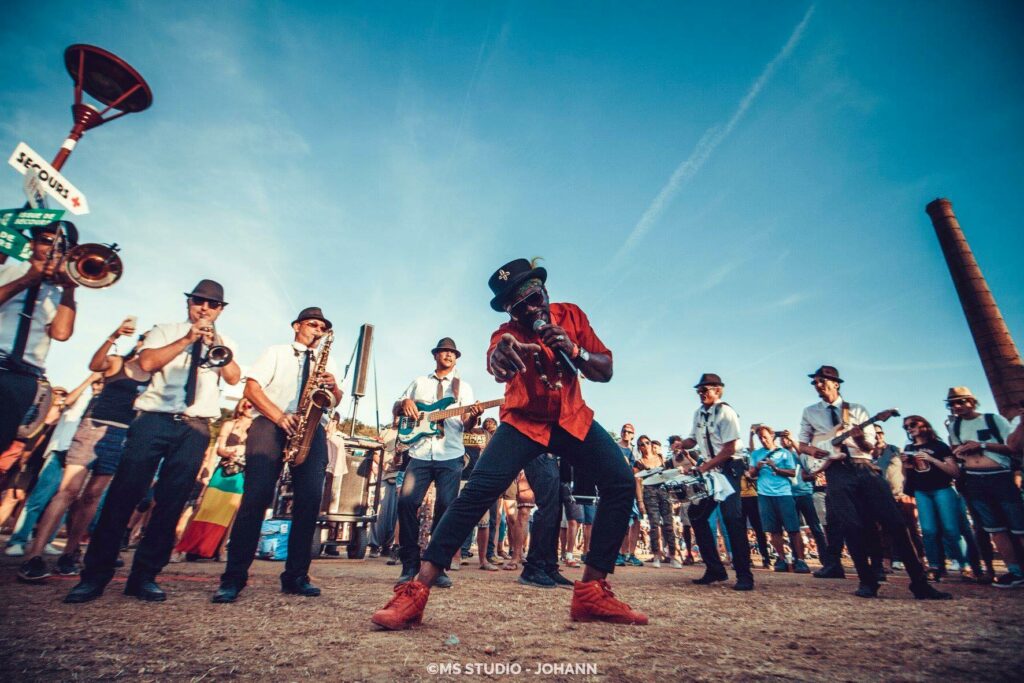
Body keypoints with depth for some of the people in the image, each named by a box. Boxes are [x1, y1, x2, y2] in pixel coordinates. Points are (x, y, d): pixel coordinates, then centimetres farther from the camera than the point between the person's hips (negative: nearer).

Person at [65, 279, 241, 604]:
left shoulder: (224, 343, 16)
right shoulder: (164, 331, 13)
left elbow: (234, 377, -1)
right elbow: (147, 362, -6)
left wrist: (214, 342, -10)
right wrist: (187, 339, -10)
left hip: (196, 428, 1)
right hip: (154, 419, 0)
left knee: (171, 502, 1)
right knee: (123, 493, -4)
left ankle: (145, 575, 10)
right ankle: (96, 573, 8)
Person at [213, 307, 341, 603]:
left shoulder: (326, 361, 24)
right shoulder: (276, 352, 15)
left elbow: (337, 401, 16)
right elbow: (251, 388, 2)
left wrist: (333, 387, -9)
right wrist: (280, 417, -14)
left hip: (312, 429, 3)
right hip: (270, 425, -2)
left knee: (310, 500, -6)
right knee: (256, 497, -11)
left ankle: (296, 576, 2)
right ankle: (234, 577, -1)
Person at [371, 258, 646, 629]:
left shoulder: (571, 316, -6)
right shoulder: (507, 332, -17)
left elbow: (605, 372, -5)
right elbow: (500, 354, -44)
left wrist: (574, 352, -26)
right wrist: (498, 355, -70)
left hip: (572, 419, 4)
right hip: (524, 421, -3)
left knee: (621, 482, -15)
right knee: (478, 490, -22)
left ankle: (592, 591, -6)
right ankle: (417, 590, -14)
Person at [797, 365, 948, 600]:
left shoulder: (857, 410, 13)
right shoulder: (809, 412, 13)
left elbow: (870, 447, 8)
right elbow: (802, 444, 15)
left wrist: (860, 439, -14)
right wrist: (812, 450, -7)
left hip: (864, 468, 1)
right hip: (837, 472, -1)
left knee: (895, 521, -5)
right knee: (853, 527, -6)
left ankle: (919, 581, 3)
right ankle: (867, 582, 6)